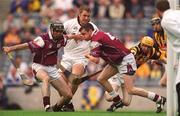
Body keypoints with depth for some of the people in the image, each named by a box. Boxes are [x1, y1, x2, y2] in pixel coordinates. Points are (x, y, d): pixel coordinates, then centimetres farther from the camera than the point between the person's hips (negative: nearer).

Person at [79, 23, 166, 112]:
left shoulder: (96, 39, -18)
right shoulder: (99, 34, 10)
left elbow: (96, 60, -21)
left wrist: (88, 56, -1)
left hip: (126, 60, -10)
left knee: (130, 90, -14)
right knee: (101, 79, 7)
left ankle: (159, 99, -6)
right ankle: (117, 101, 17)